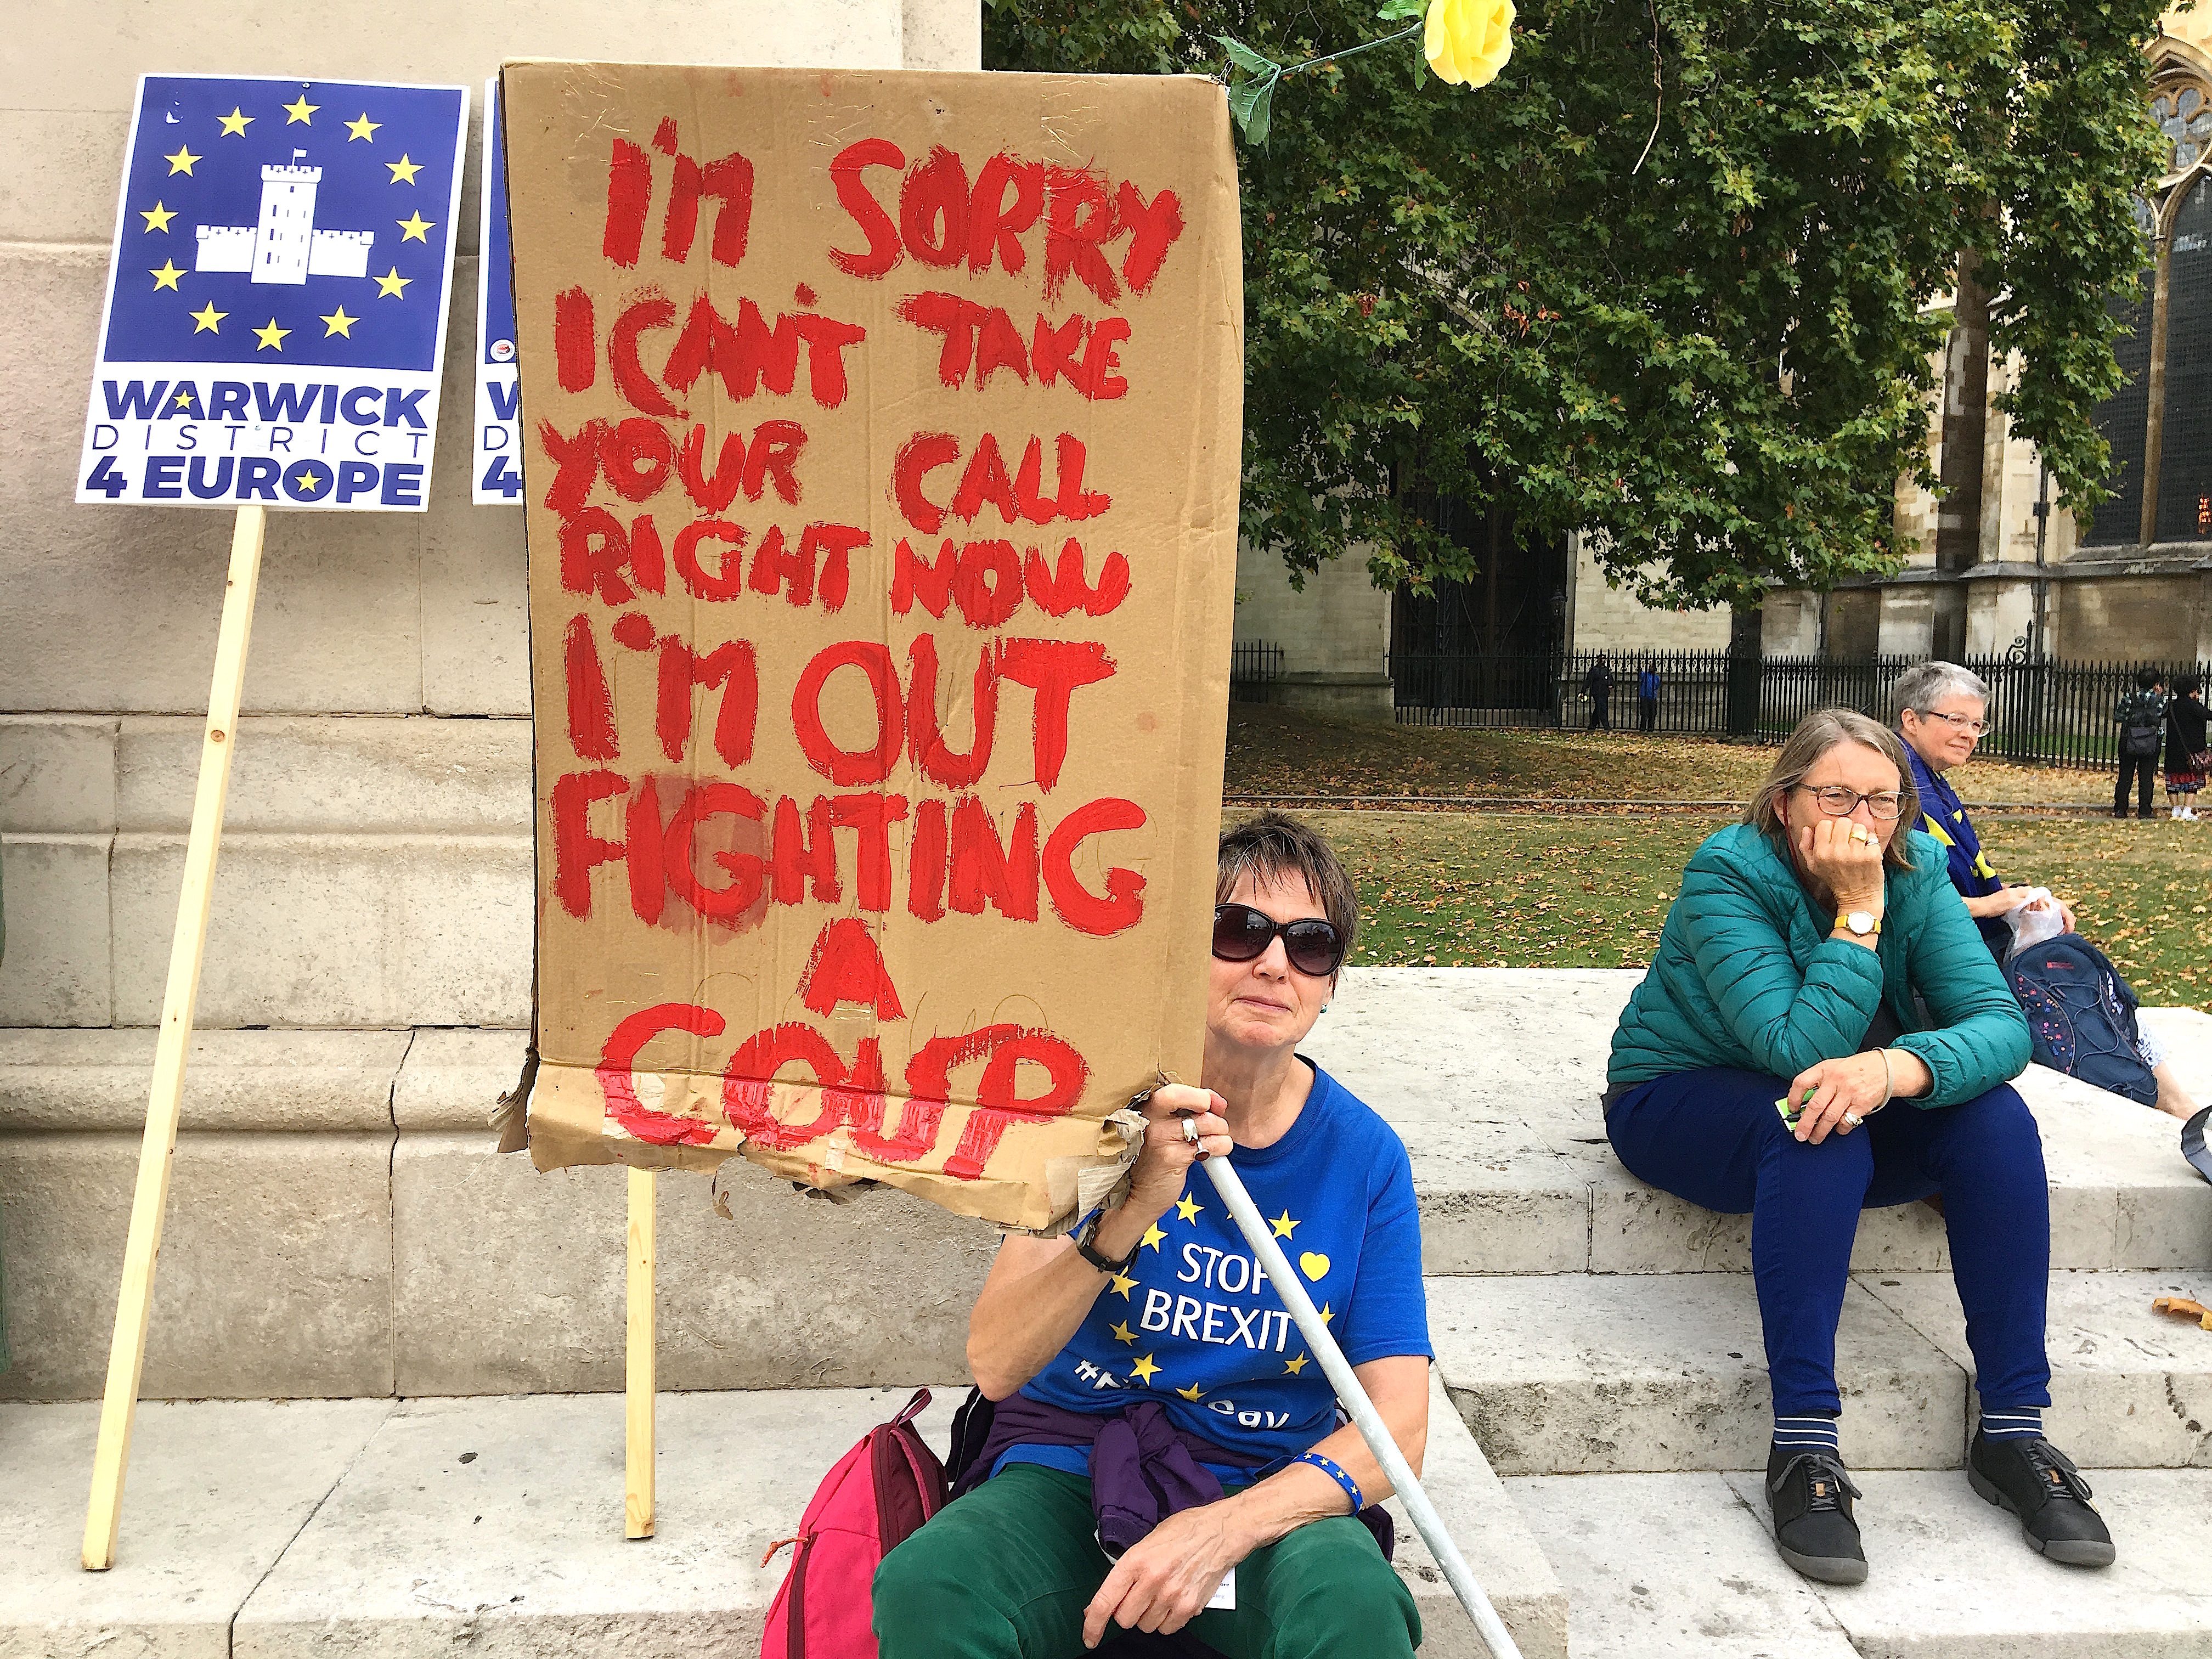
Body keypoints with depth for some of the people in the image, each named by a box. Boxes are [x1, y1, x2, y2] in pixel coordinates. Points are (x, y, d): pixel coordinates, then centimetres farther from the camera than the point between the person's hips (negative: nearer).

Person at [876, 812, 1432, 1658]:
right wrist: (1131, 1211, -29)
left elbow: (1396, 1432, -7)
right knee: (926, 1588, -29)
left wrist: (1221, 1530, -23)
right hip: (1068, 1467, 1)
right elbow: (994, 1364, -13)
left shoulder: (1365, 1157, -3)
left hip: (1268, 1491, 0)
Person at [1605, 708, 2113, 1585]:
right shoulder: (1727, 877, -24)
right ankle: (1804, 1447, -33)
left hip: (1855, 1104, 5)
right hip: (1681, 1101, -5)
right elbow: (1801, 1052, -33)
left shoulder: (1915, 873, -9)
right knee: (1819, 1133, -36)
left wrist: (1895, 1067, -41)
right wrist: (1858, 914, -34)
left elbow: (2001, 1023, -22)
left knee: (1994, 1117, -21)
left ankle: (2012, 1430, -16)